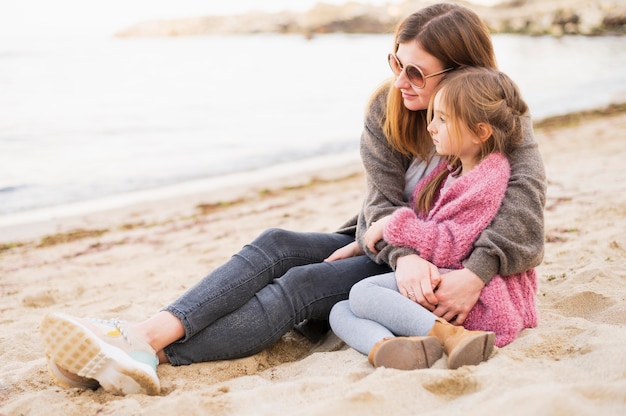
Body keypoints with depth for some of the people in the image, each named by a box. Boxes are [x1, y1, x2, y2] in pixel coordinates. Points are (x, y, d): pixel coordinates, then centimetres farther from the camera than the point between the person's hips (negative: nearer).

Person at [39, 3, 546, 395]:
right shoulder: (387, 108, -2)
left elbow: (523, 211, -25)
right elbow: (384, 199, -10)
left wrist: (474, 276, -41)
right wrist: (405, 253, -31)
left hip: (436, 272, -5)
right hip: (382, 244, 5)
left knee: (304, 283, -28)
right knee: (275, 245, -22)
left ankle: (153, 355, -41)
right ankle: (148, 333, -38)